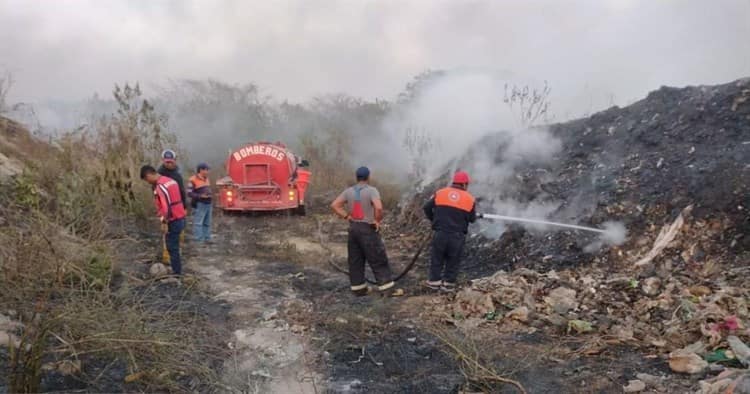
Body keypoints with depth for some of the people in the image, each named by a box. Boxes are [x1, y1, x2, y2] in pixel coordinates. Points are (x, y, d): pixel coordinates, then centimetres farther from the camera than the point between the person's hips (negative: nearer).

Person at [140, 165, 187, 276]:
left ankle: (177, 273, 7)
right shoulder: (171, 181, 12)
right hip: (180, 219, 9)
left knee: (172, 248, 0)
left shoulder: (160, 186, -17)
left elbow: (166, 206, -24)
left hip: (173, 221, -9)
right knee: (174, 247, 17)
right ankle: (177, 271, 24)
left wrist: (164, 223, -19)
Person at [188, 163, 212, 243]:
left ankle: (207, 239, 18)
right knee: (198, 223, -7)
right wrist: (200, 196, -23)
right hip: (199, 204, -8)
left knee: (207, 223, 11)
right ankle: (199, 240, -4)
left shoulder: (207, 179, 17)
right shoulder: (193, 180, -10)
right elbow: (189, 193, -14)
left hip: (208, 204, 8)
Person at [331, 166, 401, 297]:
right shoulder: (371, 190, -12)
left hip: (353, 228, 6)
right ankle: (388, 288, 1)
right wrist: (377, 220, -11)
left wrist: (346, 216, 2)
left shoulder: (348, 191, 5)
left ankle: (358, 288, 18)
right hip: (368, 229, -5)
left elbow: (334, 205, 3)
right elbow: (378, 208, -27)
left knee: (355, 260, 12)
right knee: (378, 260, 0)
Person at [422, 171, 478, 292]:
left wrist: (434, 219, 20)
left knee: (437, 258, 14)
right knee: (453, 260, 14)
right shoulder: (470, 199, 0)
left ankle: (434, 281, 19)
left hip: (440, 233, 1)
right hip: (457, 236, -1)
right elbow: (472, 219, 7)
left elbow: (426, 208, 5)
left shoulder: (440, 193, 1)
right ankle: (449, 283, 17)